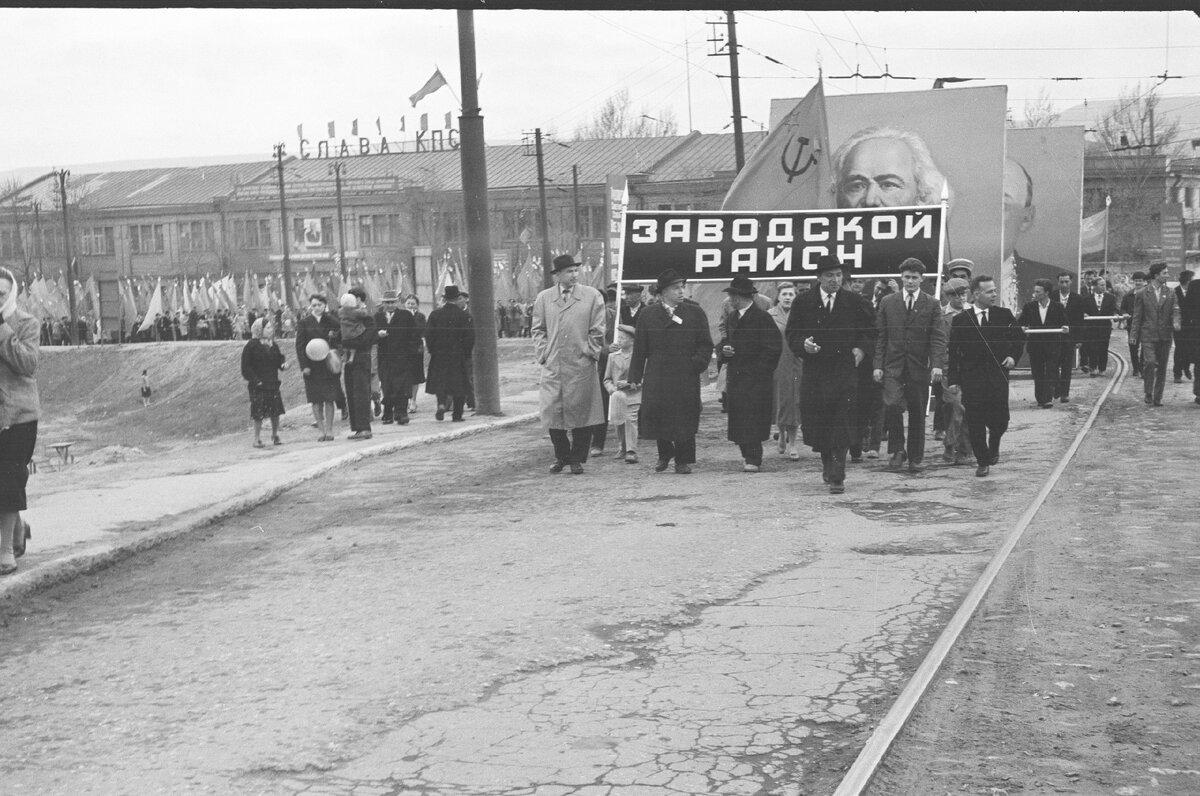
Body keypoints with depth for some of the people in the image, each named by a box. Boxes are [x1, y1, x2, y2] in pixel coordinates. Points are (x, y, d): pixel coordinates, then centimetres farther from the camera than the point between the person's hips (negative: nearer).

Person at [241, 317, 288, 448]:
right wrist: (254, 380, -15)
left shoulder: (273, 346, 10)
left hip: (273, 383, 5)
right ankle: (257, 438, 7)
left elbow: (279, 361, 16)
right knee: (259, 413, -4)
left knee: (276, 411, 4)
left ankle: (275, 436, 19)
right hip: (258, 385, -5)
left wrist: (283, 365, -7)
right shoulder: (252, 345, -7)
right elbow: (246, 366, -8)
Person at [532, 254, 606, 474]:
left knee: (580, 413, -1)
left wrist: (589, 353, -3)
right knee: (552, 412, 1)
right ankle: (561, 456, 17)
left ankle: (577, 459, 12)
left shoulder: (592, 296, 5)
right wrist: (543, 354, 2)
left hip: (581, 366, -2)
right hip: (552, 365, 2)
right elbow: (538, 329, 12)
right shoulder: (543, 298, 10)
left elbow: (597, 330, 5)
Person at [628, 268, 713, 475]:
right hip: (656, 376, 0)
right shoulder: (647, 314, 9)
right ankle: (664, 454, 20)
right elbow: (639, 348, 8)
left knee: (685, 417, -2)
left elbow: (706, 345, 8)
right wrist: (635, 376, 2)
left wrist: (697, 364, -8)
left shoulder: (695, 313, 8)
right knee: (655, 413, -4)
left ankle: (683, 461, 11)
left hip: (686, 377, 0)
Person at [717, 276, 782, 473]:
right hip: (735, 379, 7)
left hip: (756, 380, -7)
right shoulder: (731, 319, 17)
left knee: (752, 421, -9)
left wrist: (760, 370, -12)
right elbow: (723, 342, 24)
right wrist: (723, 349, 0)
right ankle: (748, 455, 14)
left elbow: (774, 348, -9)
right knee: (737, 419, 4)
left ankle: (753, 460, -5)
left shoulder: (762, 318, -6)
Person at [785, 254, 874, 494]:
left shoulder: (856, 302, 5)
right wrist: (804, 344, -14)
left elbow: (870, 331, 14)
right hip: (814, 373, 1)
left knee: (842, 426, -8)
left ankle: (837, 477, -4)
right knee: (815, 425, 5)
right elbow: (792, 335, 6)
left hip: (845, 371, -1)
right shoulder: (803, 303, 5)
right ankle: (827, 462, 32)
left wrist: (861, 349, -3)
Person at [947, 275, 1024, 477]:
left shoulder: (1004, 315, 4)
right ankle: (983, 462, 11)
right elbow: (953, 352, 1)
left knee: (1000, 420, -2)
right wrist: (953, 380, -6)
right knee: (975, 423, -2)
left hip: (997, 375, 1)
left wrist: (1013, 356, 1)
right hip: (971, 378, -1)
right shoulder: (960, 320, 0)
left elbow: (1019, 338, 18)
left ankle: (993, 446, 31)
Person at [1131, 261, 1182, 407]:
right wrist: (1133, 335, 0)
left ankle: (1157, 398, 15)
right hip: (1148, 335, -3)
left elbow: (1175, 310, 3)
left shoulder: (1170, 293, 8)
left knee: (1162, 367, 6)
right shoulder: (1142, 294, 1)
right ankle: (1148, 395, -3)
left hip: (1165, 335, 3)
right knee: (1150, 363, -17)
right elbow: (1137, 316, 4)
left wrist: (1176, 322, -19)